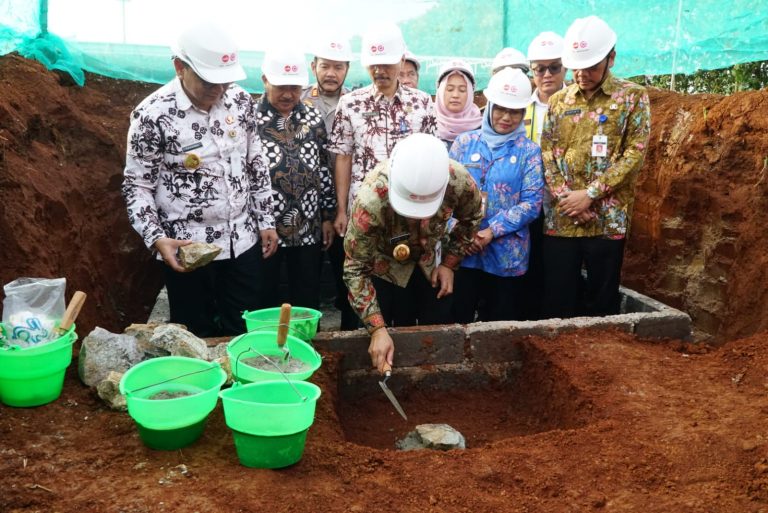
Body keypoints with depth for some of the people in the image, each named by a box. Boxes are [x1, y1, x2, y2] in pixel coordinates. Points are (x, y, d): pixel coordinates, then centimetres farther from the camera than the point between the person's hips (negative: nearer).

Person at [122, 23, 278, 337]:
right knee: (197, 339, 11)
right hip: (187, 249, -4)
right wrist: (157, 239, -21)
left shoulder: (240, 100, 0)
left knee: (248, 331, 13)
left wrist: (266, 221, 9)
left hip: (243, 241, 4)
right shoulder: (152, 115, -14)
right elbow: (137, 186, -8)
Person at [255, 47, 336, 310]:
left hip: (308, 228, 3)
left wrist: (328, 216, 9)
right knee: (264, 301, 9)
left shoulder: (314, 119, 6)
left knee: (308, 302, 13)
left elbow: (324, 170, 11)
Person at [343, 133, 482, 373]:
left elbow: (470, 219, -6)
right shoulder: (371, 199, -40)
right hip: (385, 264, -2)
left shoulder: (460, 181, -32)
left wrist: (450, 263, -9)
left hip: (430, 261, 3)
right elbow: (356, 269, -29)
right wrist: (377, 329, -35)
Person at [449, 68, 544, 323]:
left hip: (506, 254, 0)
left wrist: (493, 231, -16)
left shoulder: (529, 151, 3)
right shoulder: (465, 142, 5)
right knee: (457, 321, 5)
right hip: (462, 250, 0)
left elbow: (532, 202, -6)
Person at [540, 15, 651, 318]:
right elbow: (546, 153, 6)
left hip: (607, 219, -2)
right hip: (560, 218, 3)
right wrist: (564, 197, -9)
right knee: (557, 302, 6)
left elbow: (634, 154, -6)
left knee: (601, 302, 7)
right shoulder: (558, 100, 11)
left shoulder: (633, 97, 2)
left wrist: (590, 194, -14)